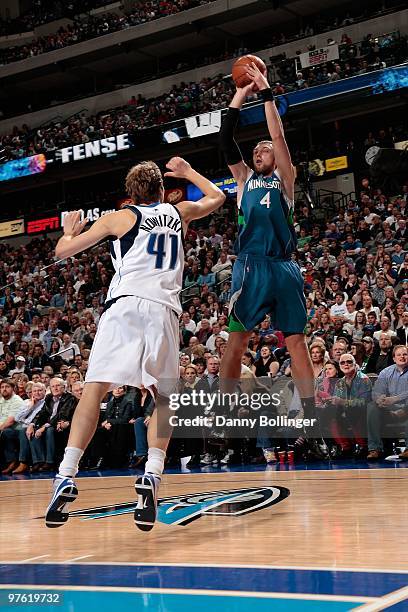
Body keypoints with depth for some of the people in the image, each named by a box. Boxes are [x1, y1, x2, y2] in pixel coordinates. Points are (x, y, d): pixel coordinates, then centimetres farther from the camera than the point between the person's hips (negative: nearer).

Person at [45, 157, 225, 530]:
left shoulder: (120, 218, 15)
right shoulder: (178, 212, 24)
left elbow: (63, 251, 18)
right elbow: (217, 197, 45)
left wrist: (70, 230, 39)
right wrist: (188, 172, 57)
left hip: (125, 305, -2)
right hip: (164, 310, 2)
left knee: (94, 391, -5)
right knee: (163, 399, 11)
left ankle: (66, 478, -17)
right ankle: (151, 476, -9)